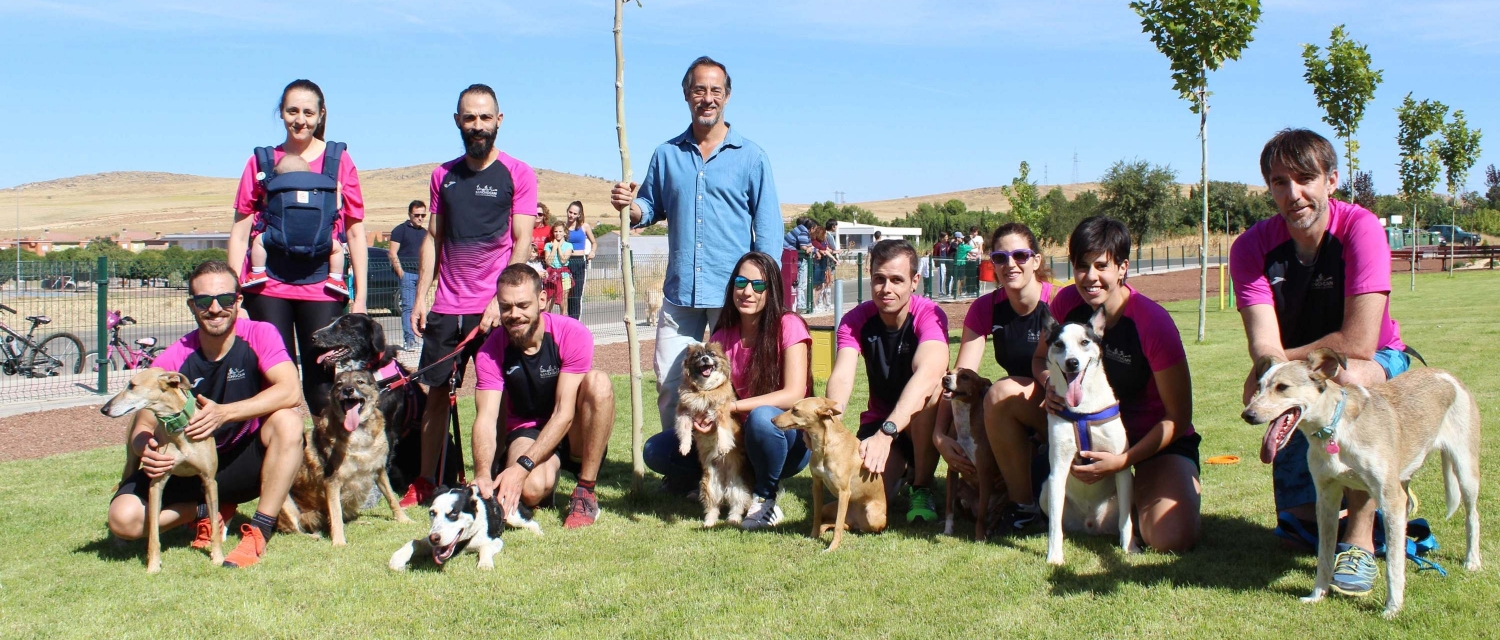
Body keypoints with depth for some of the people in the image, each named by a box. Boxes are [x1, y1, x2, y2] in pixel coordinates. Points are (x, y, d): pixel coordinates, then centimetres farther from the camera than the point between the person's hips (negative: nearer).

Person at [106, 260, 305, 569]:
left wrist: (224, 413, -40)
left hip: (246, 462, -2)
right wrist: (146, 450, -32)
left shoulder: (259, 335, -14)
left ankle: (258, 534, -24)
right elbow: (143, 427, -7)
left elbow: (290, 392, -29)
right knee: (124, 518, -21)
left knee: (287, 421, -33)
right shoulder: (173, 360, -10)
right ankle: (211, 510, 7)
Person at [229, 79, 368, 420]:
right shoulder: (262, 161, 9)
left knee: (321, 386, 0)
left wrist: (360, 295, 3)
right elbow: (240, 231, 9)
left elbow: (355, 232, 7)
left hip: (321, 288, -1)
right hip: (269, 287, 1)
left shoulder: (339, 161, 6)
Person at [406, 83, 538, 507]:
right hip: (446, 307, 4)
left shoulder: (518, 174, -1)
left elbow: (522, 242, -6)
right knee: (435, 393, 7)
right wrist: (420, 297, 7)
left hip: (496, 307, -4)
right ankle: (425, 482, 16)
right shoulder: (443, 175, 12)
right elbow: (433, 239, 15)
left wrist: (501, 300, -15)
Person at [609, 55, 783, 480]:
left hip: (734, 294, -3)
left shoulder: (750, 157, 3)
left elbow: (768, 229, 0)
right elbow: (650, 208, 14)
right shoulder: (666, 155, 11)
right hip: (679, 293, 3)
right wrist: (628, 205, -9)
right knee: (668, 383, 5)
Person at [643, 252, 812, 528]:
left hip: (788, 437, -5)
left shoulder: (788, 325, -13)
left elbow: (794, 395, -21)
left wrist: (730, 407, -28)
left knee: (762, 417, -39)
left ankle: (766, 499, -12)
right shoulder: (723, 335, 3)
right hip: (737, 437, 5)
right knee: (656, 450, -8)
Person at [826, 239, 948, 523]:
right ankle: (899, 467, 15)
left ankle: (923, 488, -15)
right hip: (879, 420, 2)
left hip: (925, 425, -2)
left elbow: (927, 375, -39)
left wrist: (885, 434, -53)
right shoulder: (856, 319, -10)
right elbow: (841, 378, -25)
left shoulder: (929, 315, -21)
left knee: (931, 389, -35)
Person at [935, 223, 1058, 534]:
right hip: (1016, 415, 4)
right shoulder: (986, 308, -3)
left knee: (1001, 392, -32)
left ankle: (1024, 505, -15)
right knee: (967, 452, -24)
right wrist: (940, 434, -19)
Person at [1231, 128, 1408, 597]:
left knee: (1347, 375, -39)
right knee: (1300, 518, -1)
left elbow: (1358, 344, -30)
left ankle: (1359, 539, -25)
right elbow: (1266, 352, -24)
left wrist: (1283, 361, -19)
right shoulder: (1252, 248, -15)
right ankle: (1373, 494, 35)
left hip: (1380, 368, -3)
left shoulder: (1360, 228, -24)